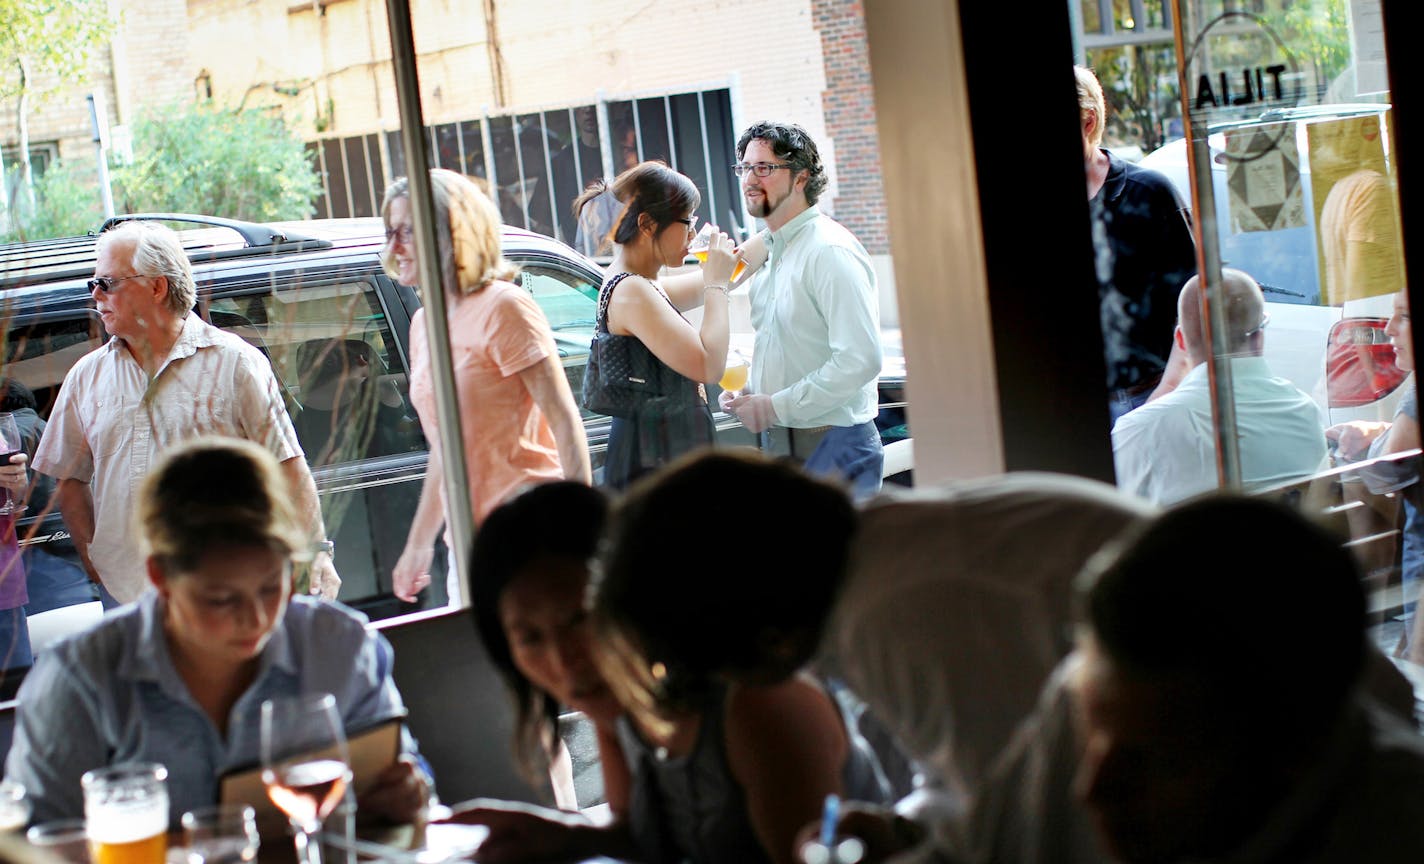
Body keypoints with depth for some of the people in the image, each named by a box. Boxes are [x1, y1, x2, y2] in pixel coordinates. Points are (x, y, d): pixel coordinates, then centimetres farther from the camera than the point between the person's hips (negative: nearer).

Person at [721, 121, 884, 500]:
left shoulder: (830, 252, -15)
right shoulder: (772, 254, 14)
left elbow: (860, 359, -24)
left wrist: (776, 407, -19)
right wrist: (748, 393, 6)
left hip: (832, 451, -9)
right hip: (781, 446, 9)